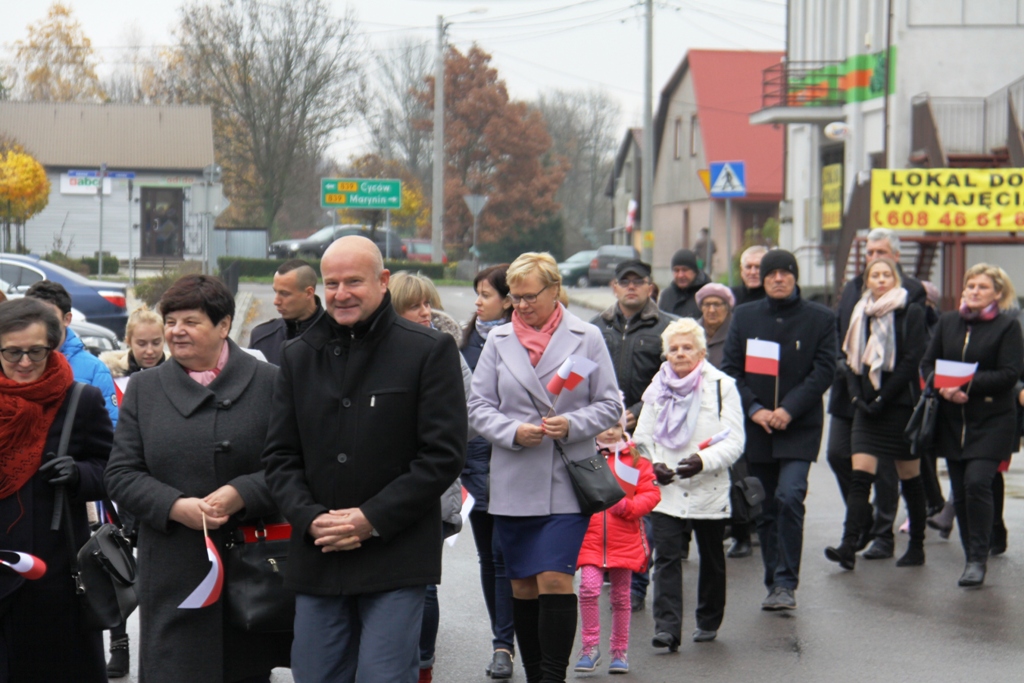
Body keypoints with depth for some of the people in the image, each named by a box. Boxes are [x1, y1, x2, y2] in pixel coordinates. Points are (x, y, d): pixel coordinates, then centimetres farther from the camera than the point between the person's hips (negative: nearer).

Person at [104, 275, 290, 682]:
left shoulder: (268, 383, 2)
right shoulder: (144, 388, 10)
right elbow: (121, 475, 5)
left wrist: (241, 494, -18)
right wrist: (176, 507, -12)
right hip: (172, 572, 1)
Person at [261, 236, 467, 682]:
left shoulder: (429, 351, -2)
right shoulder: (298, 357, 12)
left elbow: (443, 456, -6)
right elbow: (279, 456, 12)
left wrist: (373, 519, -12)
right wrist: (310, 519, -6)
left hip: (395, 560, -4)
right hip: (317, 558, 4)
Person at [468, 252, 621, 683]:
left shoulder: (587, 338, 2)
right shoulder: (498, 340, 7)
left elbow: (610, 405, 3)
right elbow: (478, 406, 6)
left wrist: (571, 425, -14)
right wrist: (513, 432, -12)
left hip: (567, 482, -3)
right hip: (513, 485, 3)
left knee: (555, 580, -13)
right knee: (522, 586, 8)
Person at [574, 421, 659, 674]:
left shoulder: (635, 460, 4)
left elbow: (651, 494, -1)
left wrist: (626, 505, -16)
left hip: (624, 541, 1)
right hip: (590, 539, -1)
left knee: (621, 597, 9)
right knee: (588, 588, -17)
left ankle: (620, 651, 21)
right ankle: (590, 647, -4)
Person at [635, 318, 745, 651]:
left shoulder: (721, 386, -2)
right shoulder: (658, 388, 9)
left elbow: (734, 441, -7)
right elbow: (642, 438, 14)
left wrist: (704, 460, -23)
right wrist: (653, 465, -5)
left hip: (709, 489, -1)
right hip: (665, 490, 1)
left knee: (711, 559, 13)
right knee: (666, 558, -10)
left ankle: (708, 622, 30)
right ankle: (667, 627, -15)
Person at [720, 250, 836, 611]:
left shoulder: (820, 319, 2)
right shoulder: (745, 316, 8)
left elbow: (823, 371, -4)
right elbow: (731, 368, 4)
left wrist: (789, 409, -15)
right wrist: (754, 409, -9)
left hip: (800, 428, -3)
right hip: (756, 428, 3)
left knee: (789, 497, -19)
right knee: (766, 510, 7)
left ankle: (786, 583, -12)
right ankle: (775, 584, 18)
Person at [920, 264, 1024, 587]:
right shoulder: (948, 322, 10)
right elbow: (927, 363, 10)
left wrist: (968, 385, -18)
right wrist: (942, 387, -11)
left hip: (992, 419, -5)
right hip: (952, 419, 5)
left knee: (976, 482, -17)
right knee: (959, 491, 6)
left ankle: (978, 559, -8)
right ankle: (972, 558, 17)